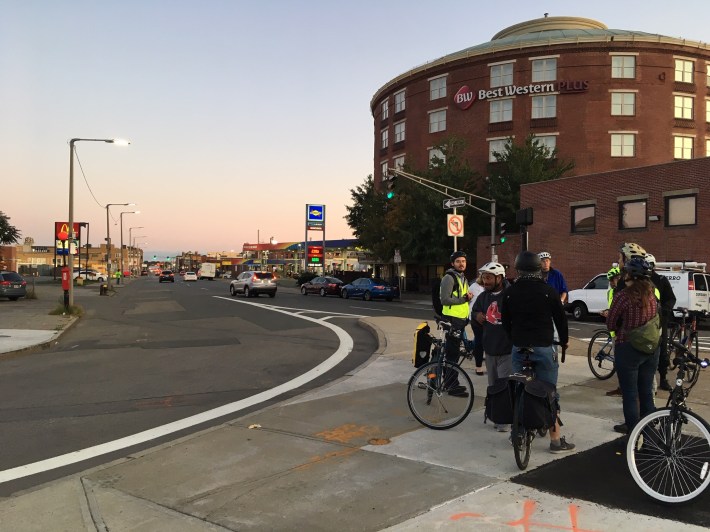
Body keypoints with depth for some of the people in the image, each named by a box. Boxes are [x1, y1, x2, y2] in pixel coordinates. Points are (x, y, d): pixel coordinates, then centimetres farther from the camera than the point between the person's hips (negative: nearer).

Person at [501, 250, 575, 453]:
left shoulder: (509, 292, 2)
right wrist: (564, 340, 16)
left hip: (519, 347, 3)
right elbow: (560, 318, 0)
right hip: (543, 347, -3)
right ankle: (556, 440, 6)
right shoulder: (548, 290, -6)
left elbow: (505, 321, 10)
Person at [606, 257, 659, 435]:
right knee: (647, 393, 17)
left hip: (628, 349, -6)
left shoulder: (623, 296, -19)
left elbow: (610, 325, -10)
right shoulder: (651, 294, -1)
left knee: (630, 394, 7)